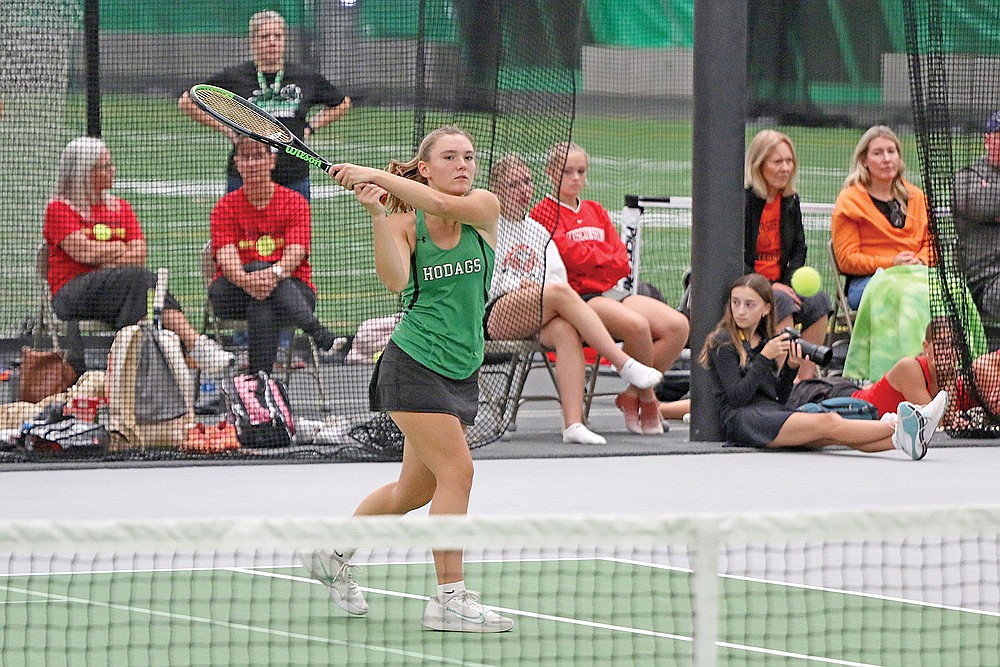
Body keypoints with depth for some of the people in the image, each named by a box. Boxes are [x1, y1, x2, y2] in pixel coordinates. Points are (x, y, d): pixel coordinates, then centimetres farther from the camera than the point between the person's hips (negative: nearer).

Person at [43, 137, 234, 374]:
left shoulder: (120, 207, 21)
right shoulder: (60, 209, 5)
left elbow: (140, 254, 6)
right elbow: (83, 251, -12)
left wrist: (107, 259, -11)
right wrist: (122, 248, 1)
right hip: (72, 291, -5)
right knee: (138, 277, -32)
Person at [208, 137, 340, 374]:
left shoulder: (295, 202, 4)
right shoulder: (225, 207, 6)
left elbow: (295, 252, -12)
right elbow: (225, 256, -12)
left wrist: (275, 273, -37)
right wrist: (244, 279, -37)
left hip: (292, 286, -1)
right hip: (234, 296, 1)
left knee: (262, 308, -37)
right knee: (260, 266, -35)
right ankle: (319, 334, -48)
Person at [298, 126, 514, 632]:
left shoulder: (485, 208, 0)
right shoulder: (403, 223, -6)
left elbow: (442, 205, -21)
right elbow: (395, 280, -24)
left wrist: (378, 176, -23)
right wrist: (375, 211, -30)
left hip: (462, 371, 5)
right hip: (414, 363, -5)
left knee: (415, 489, 14)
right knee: (457, 472, -15)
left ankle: (333, 553, 36)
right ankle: (450, 598, -10)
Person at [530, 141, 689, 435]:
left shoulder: (595, 212, 21)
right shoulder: (545, 213, 0)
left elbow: (622, 263, 11)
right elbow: (572, 257, -12)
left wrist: (591, 258, -6)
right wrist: (607, 259, 1)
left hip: (609, 290, 8)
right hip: (577, 295, -8)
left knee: (677, 325, -13)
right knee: (636, 324, -34)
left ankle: (632, 396, -5)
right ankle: (647, 399, -12)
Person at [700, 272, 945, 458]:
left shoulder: (765, 341, 23)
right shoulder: (722, 343, 2)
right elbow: (738, 396, -10)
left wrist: (790, 367, 3)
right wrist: (765, 358, -10)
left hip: (772, 414, 6)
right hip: (741, 420, -6)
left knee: (834, 434, -24)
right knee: (828, 423, -29)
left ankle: (904, 439, -49)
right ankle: (900, 427, -46)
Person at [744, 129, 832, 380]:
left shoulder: (790, 200, 11)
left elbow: (799, 249, 14)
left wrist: (789, 283, -6)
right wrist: (767, 287, -21)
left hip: (778, 285, 6)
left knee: (818, 301, -20)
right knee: (782, 303, -34)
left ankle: (806, 377, -21)